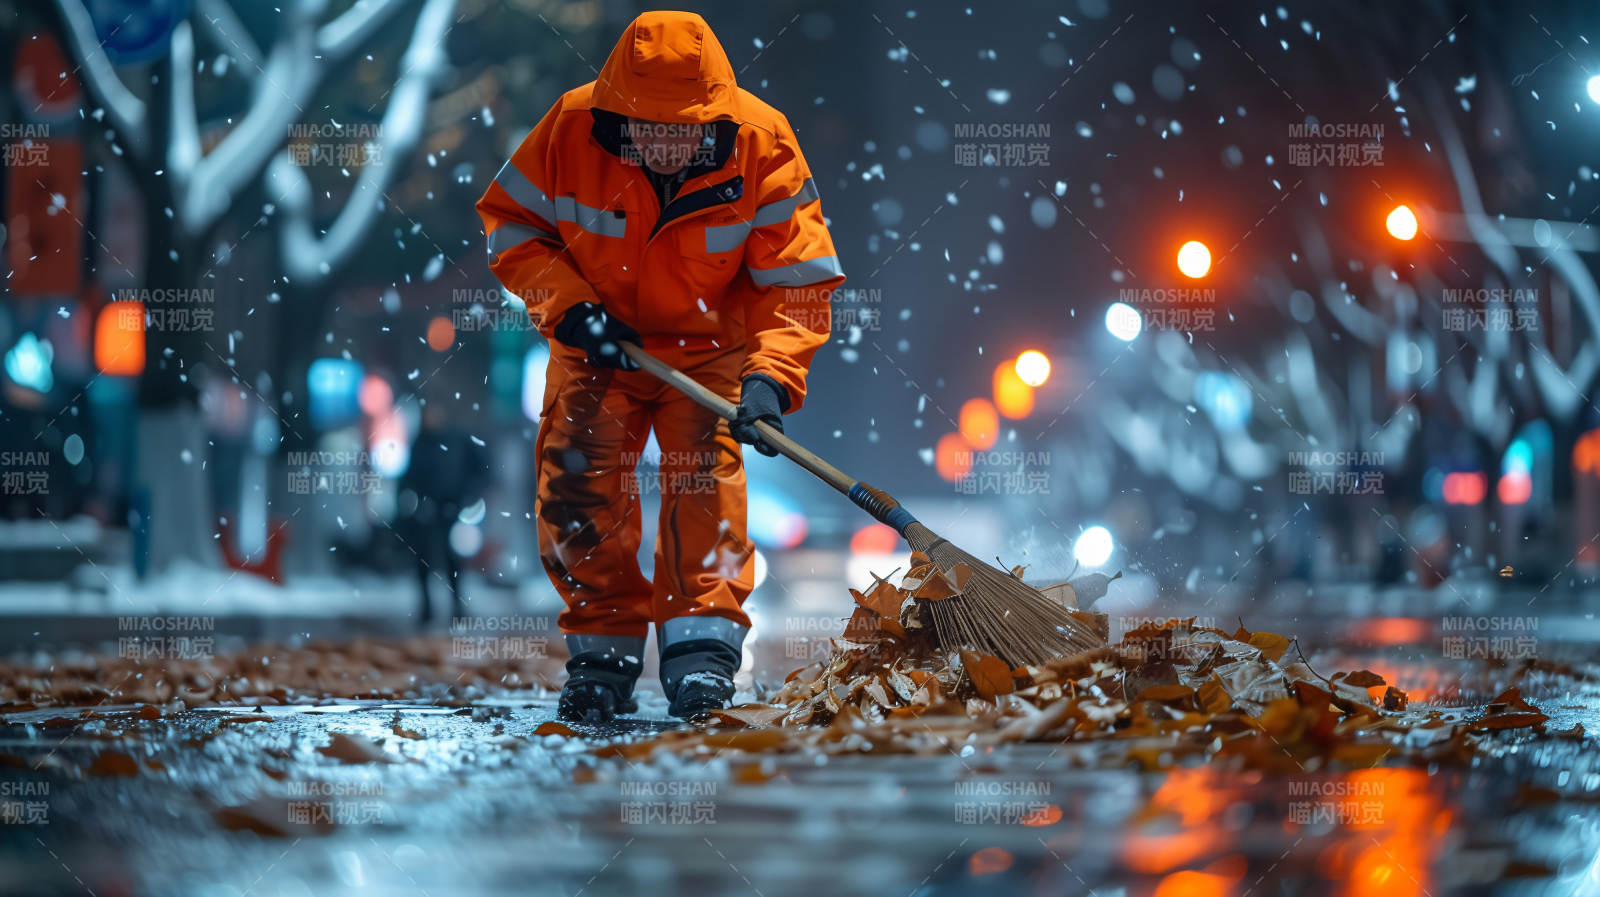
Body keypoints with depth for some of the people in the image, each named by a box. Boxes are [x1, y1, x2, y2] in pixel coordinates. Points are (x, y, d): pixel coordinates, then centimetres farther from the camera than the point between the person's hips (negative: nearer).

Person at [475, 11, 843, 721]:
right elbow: (508, 222, -5)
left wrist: (770, 374, -32)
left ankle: (703, 645, -19)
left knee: (705, 473, -20)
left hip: (709, 348, -1)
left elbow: (796, 277, -18)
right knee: (577, 480, -10)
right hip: (596, 341, 1)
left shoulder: (762, 145, -22)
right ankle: (603, 652, 2)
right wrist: (568, 305, -18)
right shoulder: (571, 128, -20)